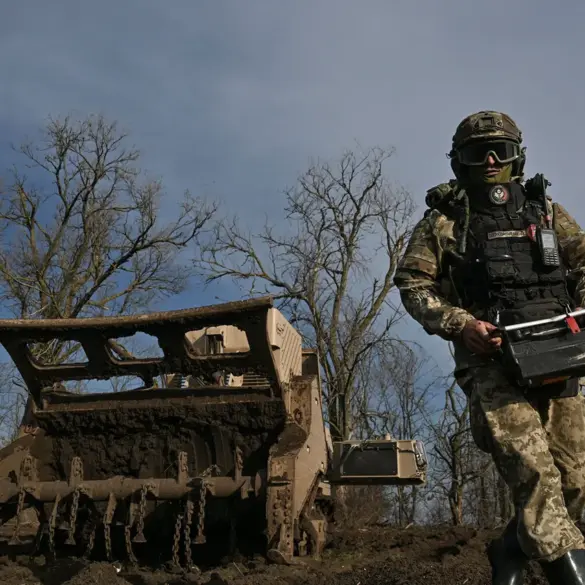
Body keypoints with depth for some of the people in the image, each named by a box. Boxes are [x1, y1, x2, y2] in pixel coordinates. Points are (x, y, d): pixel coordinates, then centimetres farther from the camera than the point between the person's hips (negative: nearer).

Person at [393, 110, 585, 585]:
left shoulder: (546, 210, 20)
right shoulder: (445, 218, 11)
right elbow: (412, 282, 5)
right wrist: (461, 324, -9)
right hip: (490, 357, -3)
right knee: (531, 467, -20)